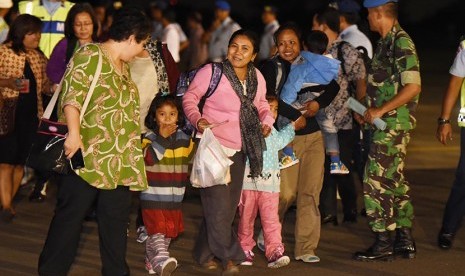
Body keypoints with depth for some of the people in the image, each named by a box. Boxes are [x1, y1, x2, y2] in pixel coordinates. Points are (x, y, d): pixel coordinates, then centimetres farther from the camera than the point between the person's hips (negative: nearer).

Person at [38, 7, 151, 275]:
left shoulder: (123, 65, 18)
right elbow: (73, 94, -18)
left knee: (117, 220, 9)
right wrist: (74, 133, -30)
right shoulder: (90, 55, -8)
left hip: (120, 160, 8)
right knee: (70, 216, -2)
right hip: (87, 155, -8)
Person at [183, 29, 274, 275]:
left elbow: (261, 103, 20)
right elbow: (190, 97, -6)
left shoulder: (257, 77, 4)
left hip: (239, 151, 6)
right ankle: (229, 256, 5)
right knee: (218, 202, -8)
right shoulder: (211, 72, -14)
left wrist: (266, 120, 1)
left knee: (229, 204, 10)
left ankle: (205, 253, 22)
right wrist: (197, 119, -22)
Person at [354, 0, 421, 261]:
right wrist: (368, 109, 14)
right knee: (395, 181, 14)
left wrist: (380, 110, -21)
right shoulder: (387, 42, 13)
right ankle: (405, 240, 20)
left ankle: (383, 244, -4)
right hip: (386, 122, 10)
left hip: (394, 122, -10)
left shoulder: (401, 42, -16)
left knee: (376, 181, -8)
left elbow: (413, 87, -23)